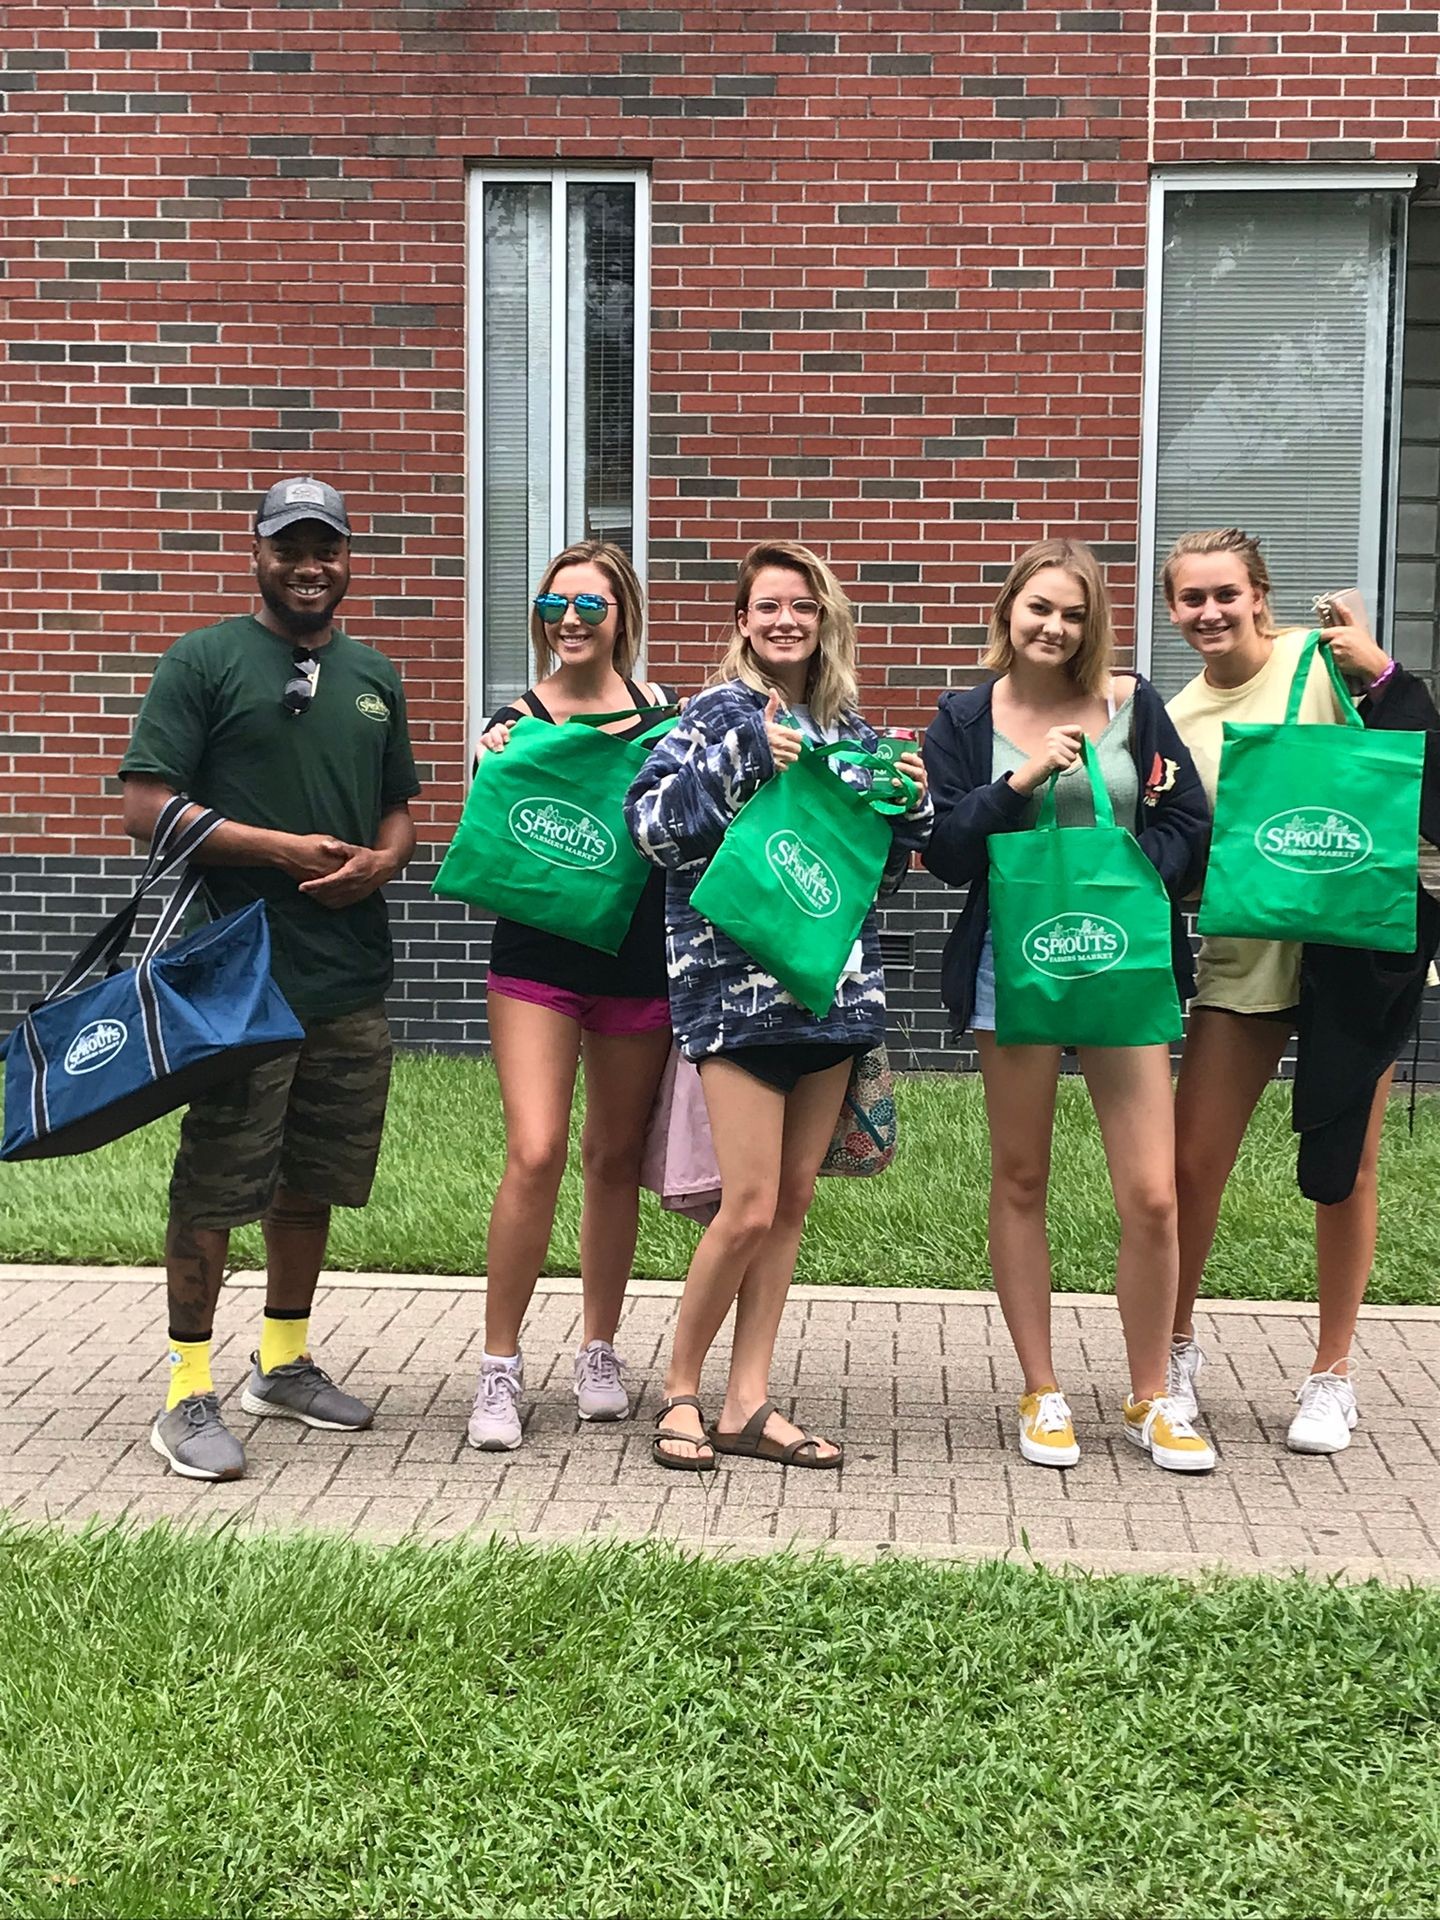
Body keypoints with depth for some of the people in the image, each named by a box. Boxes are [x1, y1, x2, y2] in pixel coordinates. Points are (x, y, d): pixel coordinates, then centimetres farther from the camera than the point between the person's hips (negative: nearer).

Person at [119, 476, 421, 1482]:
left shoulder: (375, 676, 16)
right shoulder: (203, 661, -2)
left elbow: (401, 810, 21)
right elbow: (148, 807, -9)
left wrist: (379, 862, -2)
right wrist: (283, 848, -16)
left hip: (352, 976, 6)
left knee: (311, 1179, 15)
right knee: (216, 1184, -4)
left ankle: (285, 1362, 29)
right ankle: (190, 1390, 6)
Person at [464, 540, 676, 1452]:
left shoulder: (665, 717, 3)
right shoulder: (515, 722, -1)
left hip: (640, 961, 2)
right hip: (538, 959, -2)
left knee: (616, 1157, 12)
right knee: (535, 1154, -13)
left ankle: (600, 1352, 27)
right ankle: (501, 1369, -1)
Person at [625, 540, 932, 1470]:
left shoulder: (850, 728, 14)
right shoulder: (722, 713, -1)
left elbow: (886, 859, 22)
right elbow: (649, 821, -12)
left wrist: (912, 802, 2)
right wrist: (745, 758, -19)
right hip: (736, 980, -6)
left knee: (793, 1200, 8)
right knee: (750, 1208, -9)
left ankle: (749, 1403, 16)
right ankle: (680, 1388, 10)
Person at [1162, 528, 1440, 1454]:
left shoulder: (1319, 662, -6)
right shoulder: (1177, 718, 7)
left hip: (1355, 944, -3)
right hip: (1244, 953, 3)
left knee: (1343, 1170, 5)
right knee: (1193, 1165, 2)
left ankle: (1333, 1374, 22)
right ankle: (1177, 1346, 25)